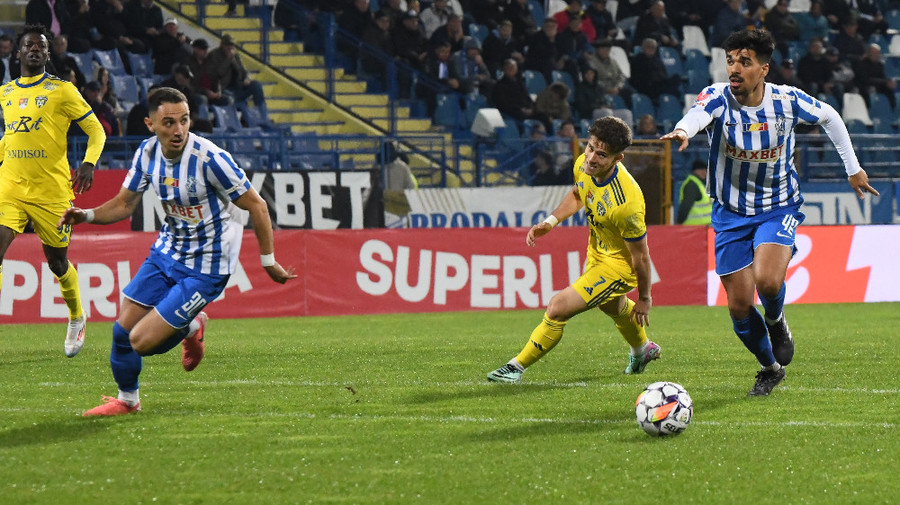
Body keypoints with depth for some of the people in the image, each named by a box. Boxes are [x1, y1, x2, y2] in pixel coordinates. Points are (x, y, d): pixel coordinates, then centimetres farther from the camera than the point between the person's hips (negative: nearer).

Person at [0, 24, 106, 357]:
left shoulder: (62, 91, -2)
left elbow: (96, 131, 0)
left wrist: (88, 163, -16)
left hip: (51, 191, -3)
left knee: (57, 262, 8)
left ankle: (76, 319, 35)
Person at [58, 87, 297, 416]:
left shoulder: (209, 158, -26)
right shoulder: (147, 153, -6)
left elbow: (256, 206, -15)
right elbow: (124, 204, 7)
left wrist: (268, 262, -9)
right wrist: (86, 215, -12)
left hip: (205, 267, -6)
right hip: (168, 250, 6)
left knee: (141, 342, -11)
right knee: (123, 329, 5)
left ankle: (191, 328, 21)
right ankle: (127, 399, 33)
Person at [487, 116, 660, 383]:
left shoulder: (626, 203, -41)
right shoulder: (584, 164, -19)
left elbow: (640, 255, -26)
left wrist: (644, 298, -14)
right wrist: (550, 221, -6)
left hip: (619, 265, -9)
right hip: (597, 251, 9)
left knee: (558, 308, -18)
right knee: (612, 306, 35)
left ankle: (517, 366, 1)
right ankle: (643, 350, 66)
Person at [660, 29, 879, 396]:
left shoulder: (787, 101, -14)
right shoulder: (718, 98, -19)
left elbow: (830, 117, 7)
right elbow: (698, 114, -44)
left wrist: (853, 168, 12)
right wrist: (682, 131, -68)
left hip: (778, 208, -1)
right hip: (731, 213, 1)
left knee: (767, 281, -28)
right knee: (739, 306, 0)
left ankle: (776, 321, 8)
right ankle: (771, 369, 27)